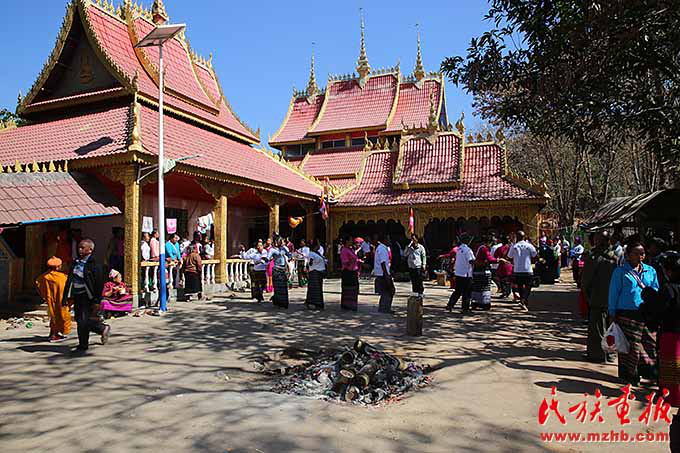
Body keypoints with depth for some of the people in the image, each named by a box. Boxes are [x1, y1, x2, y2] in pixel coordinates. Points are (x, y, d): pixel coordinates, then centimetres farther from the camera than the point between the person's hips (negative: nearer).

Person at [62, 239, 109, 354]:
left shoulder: (94, 265, -10)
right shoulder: (76, 262, 11)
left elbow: (99, 284, -12)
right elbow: (69, 280, 16)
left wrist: (97, 301, -16)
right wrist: (66, 297, 10)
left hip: (87, 296, -7)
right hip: (77, 296, 8)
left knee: (83, 321, -8)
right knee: (79, 320, 13)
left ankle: (83, 346, 8)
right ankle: (103, 329, 31)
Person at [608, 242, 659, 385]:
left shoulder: (650, 271, 11)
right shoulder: (620, 271, -2)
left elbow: (656, 291, 20)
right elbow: (614, 293, 0)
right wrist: (613, 313, -1)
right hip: (627, 313, -4)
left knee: (651, 343, 6)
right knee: (630, 345, 2)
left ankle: (648, 371, 24)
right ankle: (629, 373, 17)